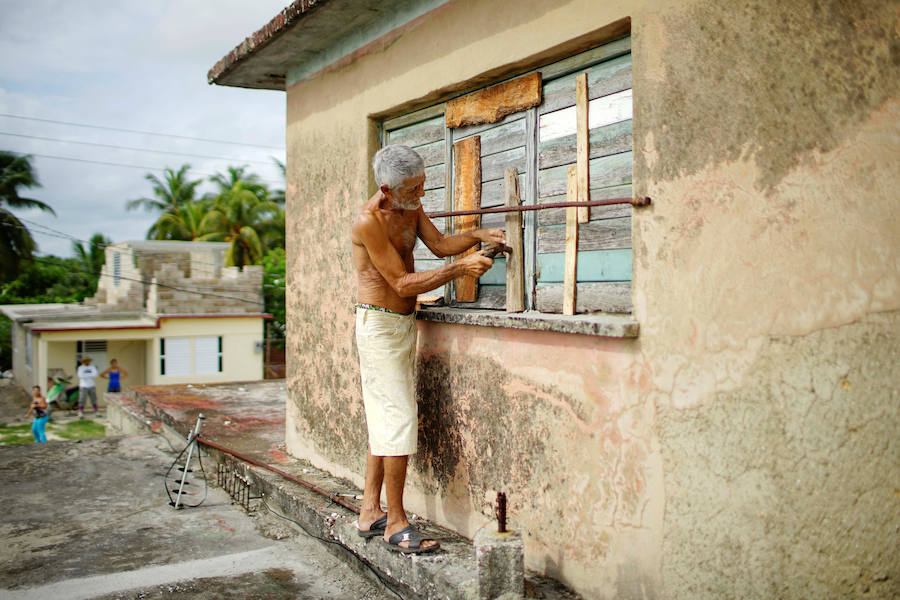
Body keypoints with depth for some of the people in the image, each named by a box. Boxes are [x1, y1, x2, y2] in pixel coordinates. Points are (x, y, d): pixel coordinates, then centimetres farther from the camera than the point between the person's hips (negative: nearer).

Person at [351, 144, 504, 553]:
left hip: (403, 324, 9)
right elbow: (403, 283, -21)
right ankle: (396, 524, -2)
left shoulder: (410, 207, 6)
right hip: (379, 324, -9)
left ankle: (370, 511, 19)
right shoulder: (368, 221, -20)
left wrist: (477, 236, -9)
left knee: (384, 419, 10)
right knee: (399, 419, -10)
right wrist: (460, 269, -21)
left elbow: (439, 243, 8)